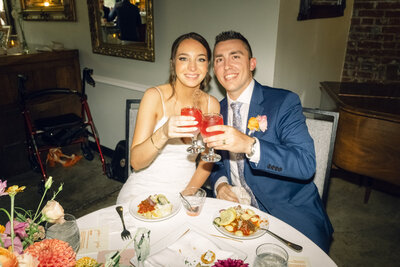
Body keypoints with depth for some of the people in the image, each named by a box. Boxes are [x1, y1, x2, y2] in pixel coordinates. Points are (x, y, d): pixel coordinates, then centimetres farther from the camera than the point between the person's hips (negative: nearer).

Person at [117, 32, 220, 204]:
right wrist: (163, 133, -31)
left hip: (184, 192, 2)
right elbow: (135, 162, -15)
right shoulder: (154, 96, -11)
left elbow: (207, 160, 6)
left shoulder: (211, 104, -2)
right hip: (143, 191, -1)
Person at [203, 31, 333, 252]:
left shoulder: (284, 102, -9)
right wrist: (219, 183, -6)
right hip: (236, 208, 4)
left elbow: (306, 164, -21)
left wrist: (250, 145, -36)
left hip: (290, 215, -3)